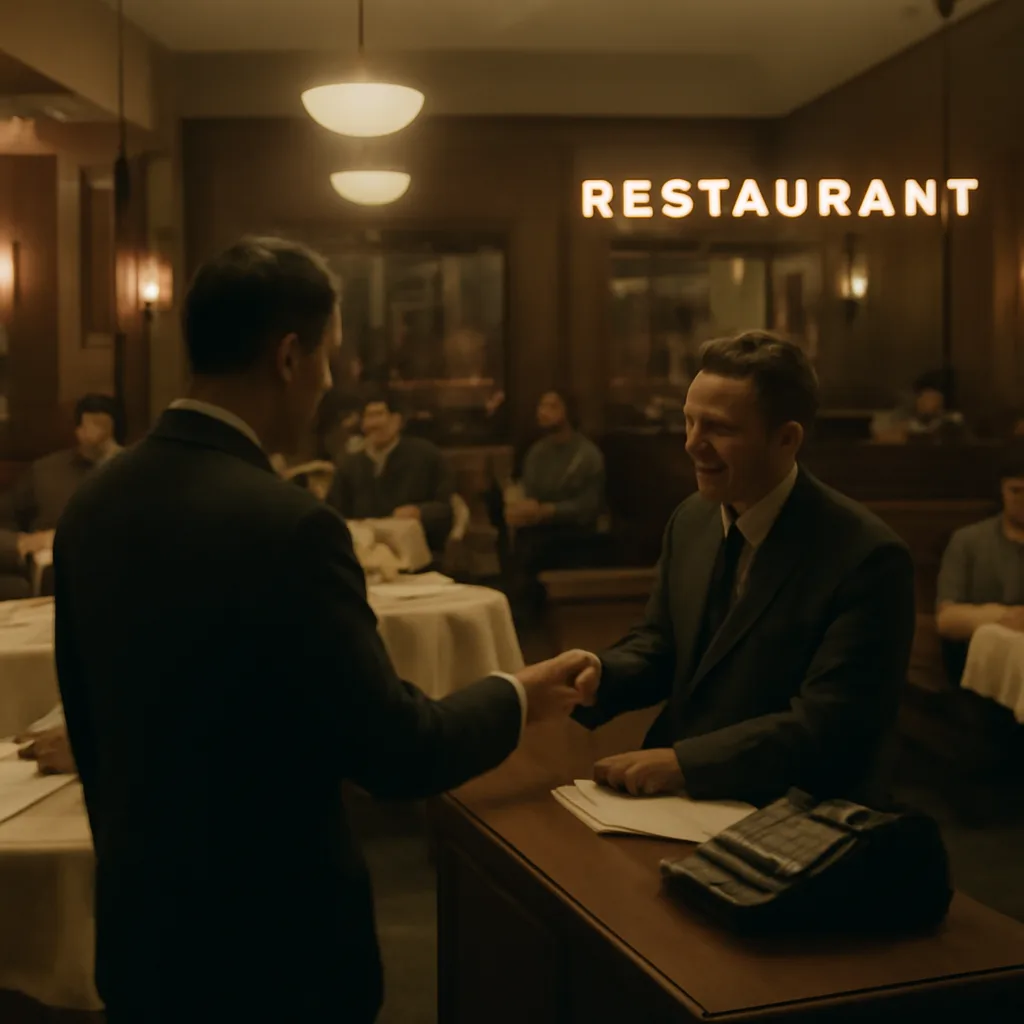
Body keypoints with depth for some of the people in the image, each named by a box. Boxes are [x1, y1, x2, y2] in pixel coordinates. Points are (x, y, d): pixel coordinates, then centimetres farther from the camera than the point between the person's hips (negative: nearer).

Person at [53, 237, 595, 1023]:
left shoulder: (93, 506, -2)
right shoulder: (287, 527, -26)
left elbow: (90, 733, 8)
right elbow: (395, 752, -20)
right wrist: (517, 698, -1)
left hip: (140, 927, 7)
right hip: (273, 938, -6)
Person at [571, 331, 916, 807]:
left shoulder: (866, 557, -18)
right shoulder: (690, 520, 3)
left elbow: (826, 727, -21)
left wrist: (683, 762, -27)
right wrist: (598, 674, -10)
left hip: (795, 819, -6)